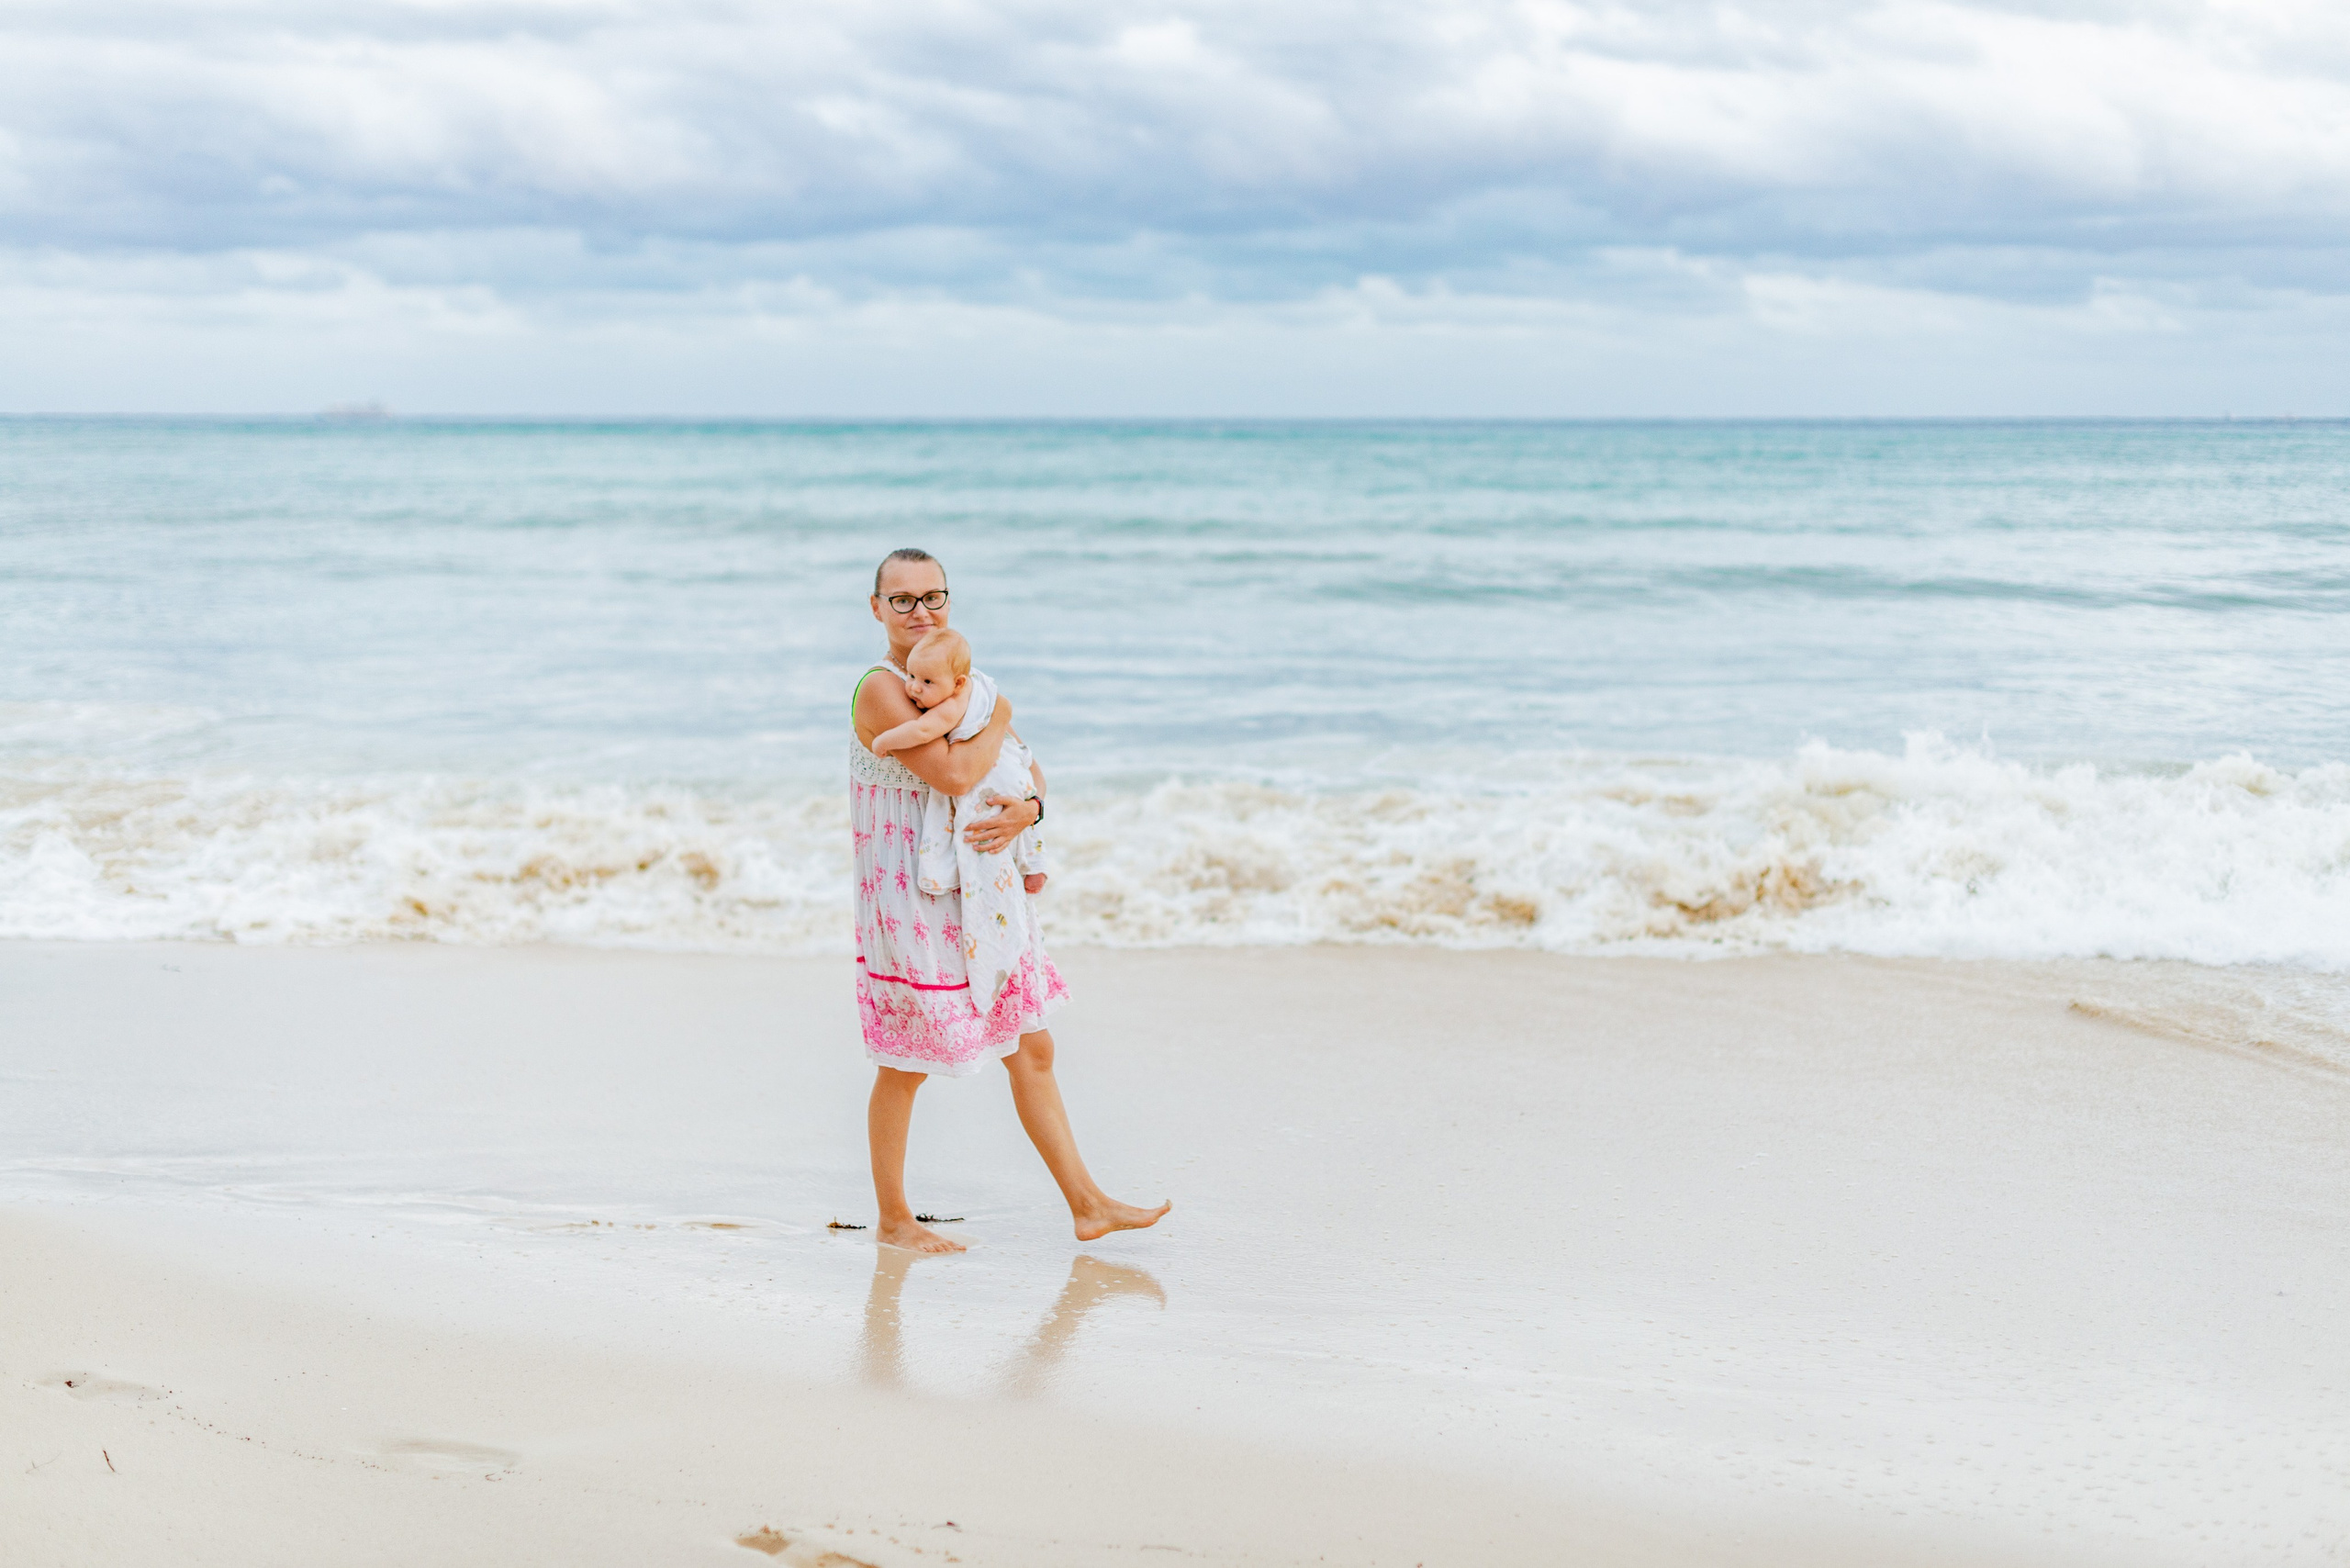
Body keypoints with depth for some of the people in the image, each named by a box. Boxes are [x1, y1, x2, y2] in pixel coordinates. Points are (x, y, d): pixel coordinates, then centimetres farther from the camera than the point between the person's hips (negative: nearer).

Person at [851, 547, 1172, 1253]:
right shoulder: (880, 691, -16)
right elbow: (953, 773, -28)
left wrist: (1027, 808, -13)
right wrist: (997, 720, -9)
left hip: (983, 896, 8)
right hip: (911, 901, -8)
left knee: (1033, 1049, 12)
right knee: (906, 1064, 4)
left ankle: (1087, 1205, 20)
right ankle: (893, 1219, 19)